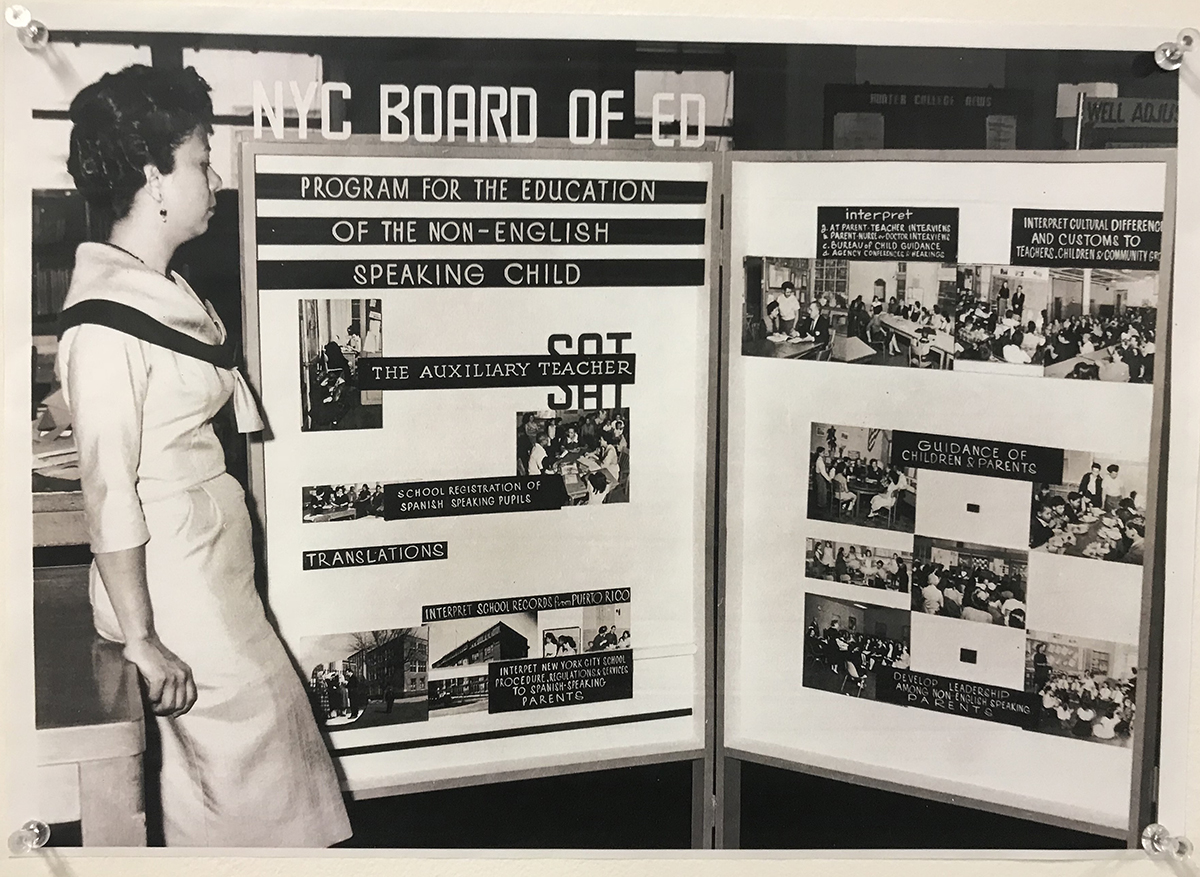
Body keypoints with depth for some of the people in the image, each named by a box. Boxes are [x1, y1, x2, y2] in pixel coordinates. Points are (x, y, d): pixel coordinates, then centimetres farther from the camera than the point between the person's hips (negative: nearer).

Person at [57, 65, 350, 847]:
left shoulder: (167, 289, 9)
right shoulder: (105, 320, -19)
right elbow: (110, 491, -19)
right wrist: (142, 639, -18)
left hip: (215, 558, 8)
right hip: (173, 573, -8)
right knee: (253, 732, 2)